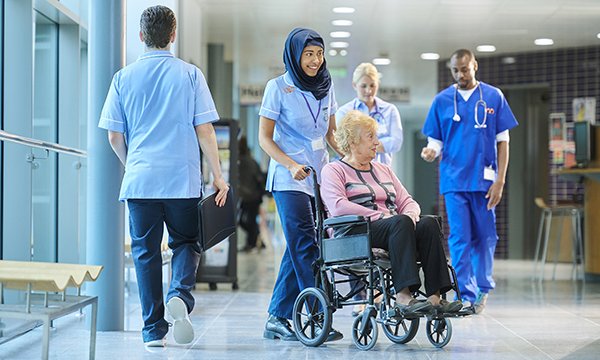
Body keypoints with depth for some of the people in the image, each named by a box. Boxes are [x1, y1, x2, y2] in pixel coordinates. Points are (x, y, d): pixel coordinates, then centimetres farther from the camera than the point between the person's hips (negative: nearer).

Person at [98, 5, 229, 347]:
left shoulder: (124, 77, 4)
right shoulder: (190, 74, 0)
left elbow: (114, 135, 6)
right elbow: (204, 130, -2)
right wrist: (219, 177, 3)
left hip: (140, 180, 1)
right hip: (183, 178, -1)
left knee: (146, 251, 8)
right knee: (186, 242, 14)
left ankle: (154, 330, 8)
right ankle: (180, 296, -14)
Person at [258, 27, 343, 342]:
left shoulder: (326, 86, 10)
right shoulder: (278, 87, -4)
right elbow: (264, 138, -5)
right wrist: (292, 165, -19)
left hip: (320, 177, 5)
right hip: (288, 180, -5)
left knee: (298, 249, 5)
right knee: (306, 247, -11)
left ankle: (277, 318, 11)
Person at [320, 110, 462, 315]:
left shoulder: (383, 170, 28)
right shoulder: (333, 171, 7)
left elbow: (407, 202, 20)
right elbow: (338, 207, -11)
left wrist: (410, 216, -5)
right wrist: (381, 216, -16)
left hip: (396, 228, 6)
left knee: (429, 223, -24)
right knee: (400, 222, -35)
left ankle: (435, 296, -36)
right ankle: (403, 296, -46)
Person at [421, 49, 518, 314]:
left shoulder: (493, 97, 4)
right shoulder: (442, 100, 5)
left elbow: (502, 141, 3)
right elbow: (436, 141, 8)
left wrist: (500, 181, -4)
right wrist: (430, 152, -17)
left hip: (484, 180, 0)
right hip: (454, 181, 0)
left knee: (485, 237, 7)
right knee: (460, 239, -4)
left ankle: (483, 288, 26)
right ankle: (467, 295, -1)